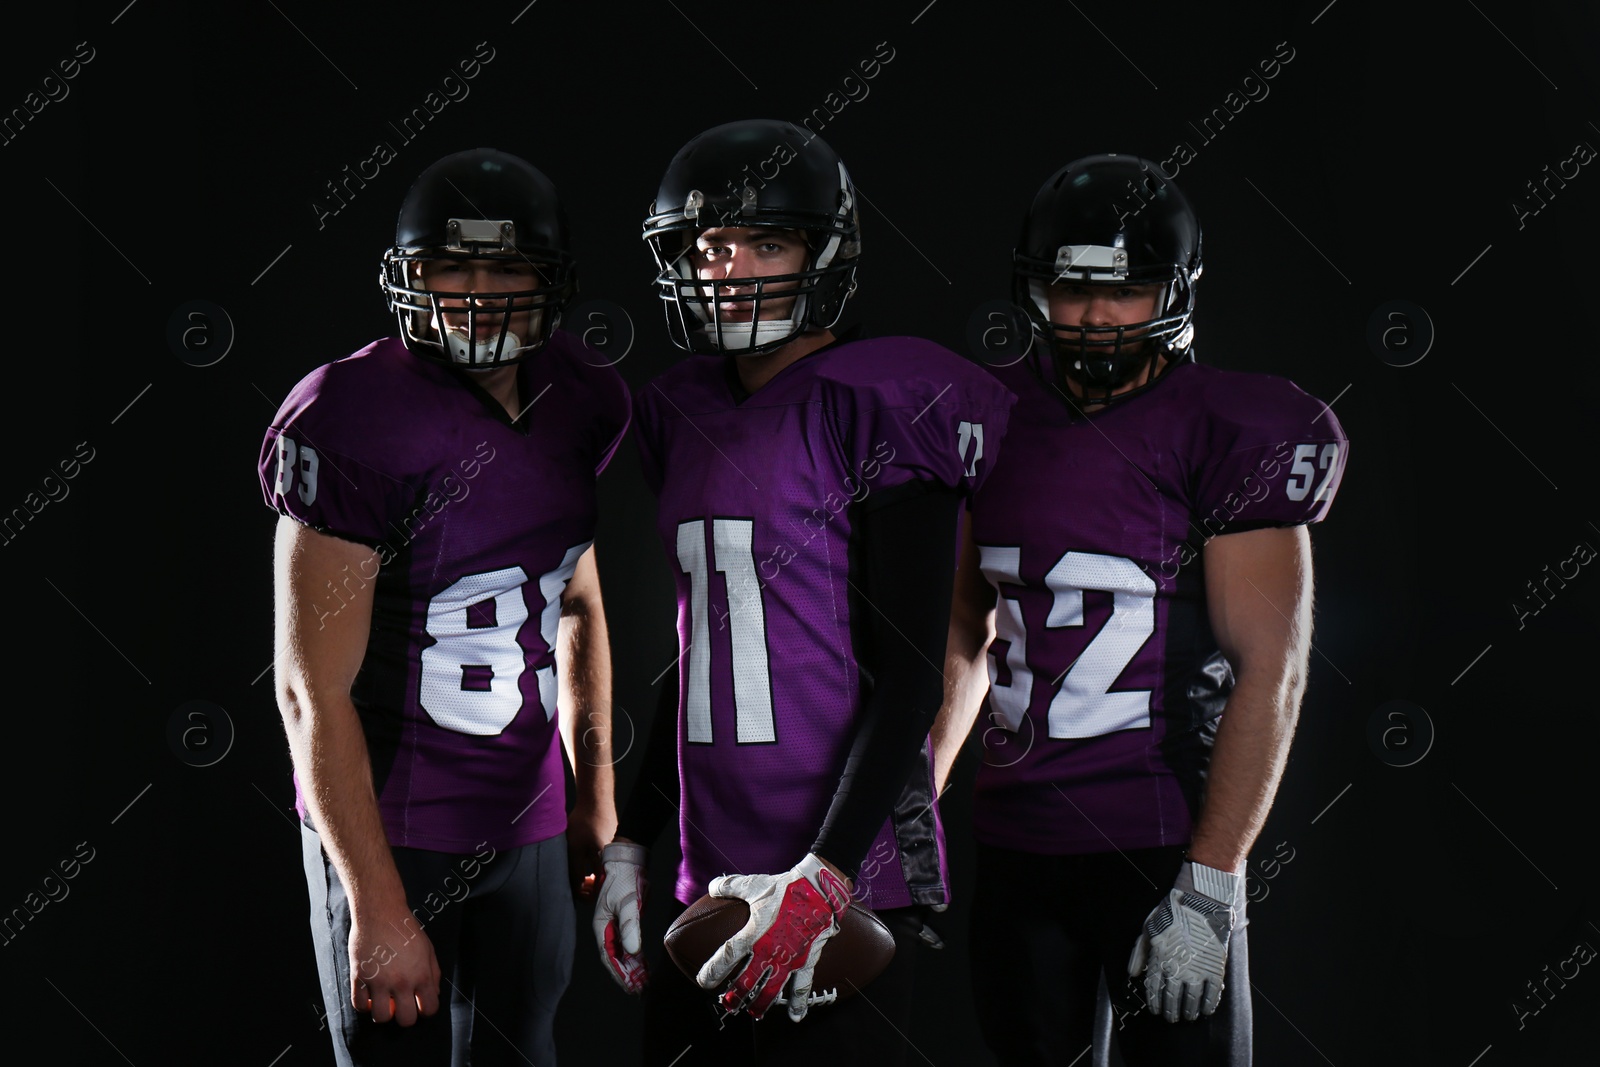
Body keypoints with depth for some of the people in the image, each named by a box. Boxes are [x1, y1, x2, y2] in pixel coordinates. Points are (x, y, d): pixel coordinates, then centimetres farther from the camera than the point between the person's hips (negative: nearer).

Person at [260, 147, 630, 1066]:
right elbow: (313, 692, -17)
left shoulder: (578, 405, 2)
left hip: (528, 826, 6)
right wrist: (378, 907, -18)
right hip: (387, 832, -6)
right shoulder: (357, 425, -18)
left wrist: (596, 794, 19)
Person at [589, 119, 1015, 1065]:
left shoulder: (872, 410, -8)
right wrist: (631, 847, 18)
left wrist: (824, 880, -18)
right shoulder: (685, 414, 13)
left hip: (850, 880, -7)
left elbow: (908, 675, -12)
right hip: (711, 881, 7)